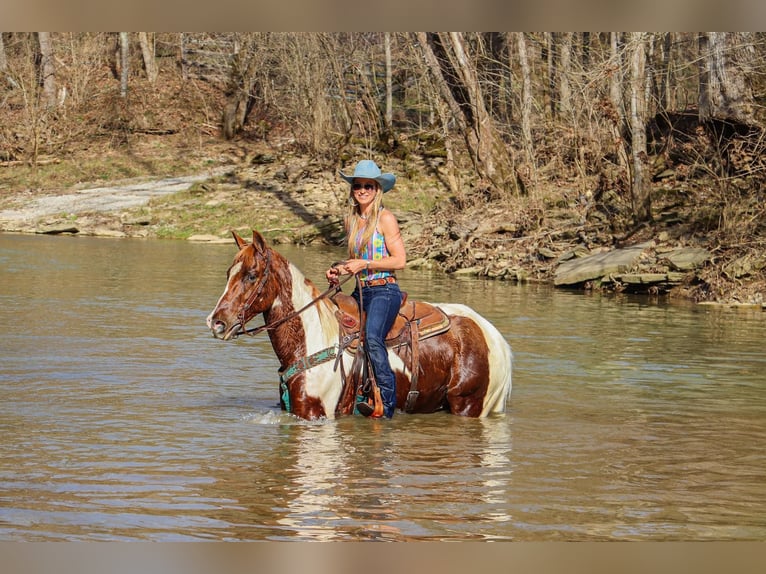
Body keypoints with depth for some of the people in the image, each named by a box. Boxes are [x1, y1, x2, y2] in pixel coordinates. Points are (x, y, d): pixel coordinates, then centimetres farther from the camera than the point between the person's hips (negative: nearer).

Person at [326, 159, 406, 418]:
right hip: (360, 292, 8)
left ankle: (387, 405, -31)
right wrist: (339, 268, 8)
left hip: (384, 291, -8)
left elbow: (399, 260, -11)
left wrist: (364, 264, -15)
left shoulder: (385, 218, -6)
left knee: (372, 338, -29)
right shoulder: (351, 220, 15)